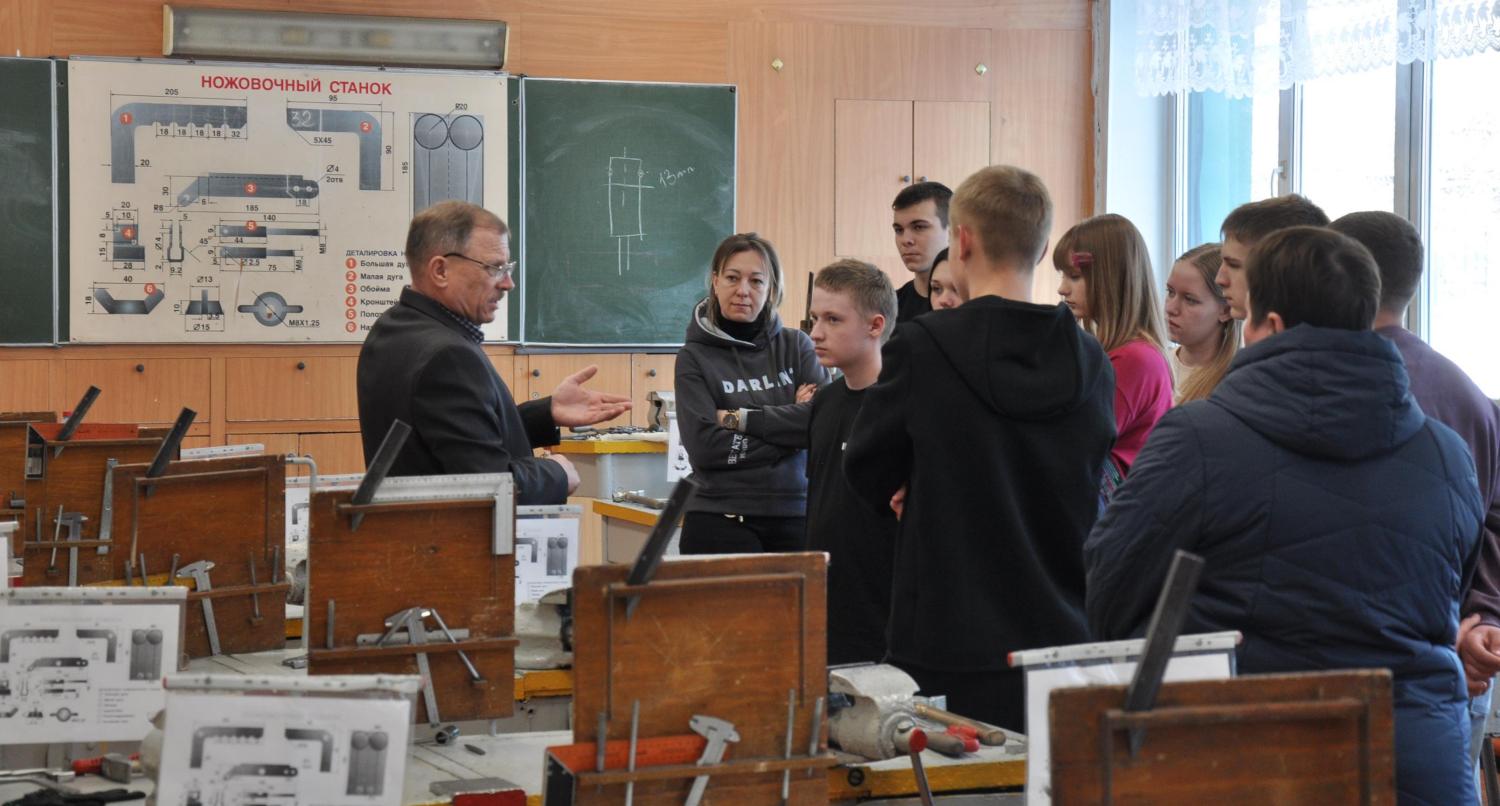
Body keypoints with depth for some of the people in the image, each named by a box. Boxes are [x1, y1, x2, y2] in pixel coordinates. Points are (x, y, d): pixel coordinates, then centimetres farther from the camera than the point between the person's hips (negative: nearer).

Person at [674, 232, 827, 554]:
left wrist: (740, 419, -9)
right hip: (721, 522, -2)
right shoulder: (695, 358, 0)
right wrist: (790, 432, -9)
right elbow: (704, 446, -12)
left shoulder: (796, 346, 8)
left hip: (796, 515, 3)